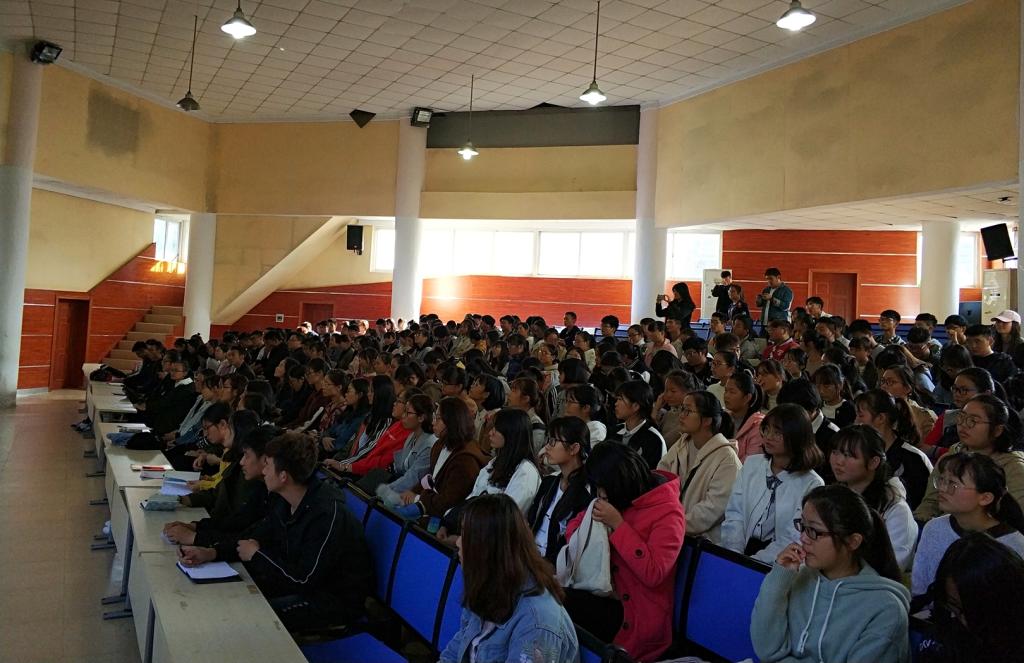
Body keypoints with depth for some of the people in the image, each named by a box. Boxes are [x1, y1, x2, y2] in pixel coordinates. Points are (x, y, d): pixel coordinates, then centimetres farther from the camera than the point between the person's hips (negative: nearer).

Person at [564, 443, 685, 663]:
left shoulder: (668, 513, -15)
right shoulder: (621, 499, 4)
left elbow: (653, 573, -25)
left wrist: (617, 524, -24)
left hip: (636, 617, -7)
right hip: (608, 595, 7)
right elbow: (576, 524, 16)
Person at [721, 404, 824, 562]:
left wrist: (751, 562, -18)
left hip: (777, 565, -3)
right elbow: (734, 515, 3)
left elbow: (792, 539, -9)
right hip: (745, 549, 3)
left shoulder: (811, 485, -4)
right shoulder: (751, 464, 9)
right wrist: (734, 557, -11)